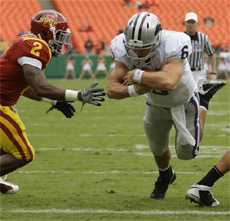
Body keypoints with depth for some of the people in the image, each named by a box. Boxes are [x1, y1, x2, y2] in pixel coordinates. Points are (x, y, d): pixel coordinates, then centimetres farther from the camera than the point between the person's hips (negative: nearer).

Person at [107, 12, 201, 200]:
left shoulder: (172, 45, -42)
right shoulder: (125, 50, -30)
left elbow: (169, 82, -58)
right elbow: (112, 89, -29)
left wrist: (137, 75, -46)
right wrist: (134, 90, -49)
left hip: (183, 102, -3)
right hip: (156, 104, 3)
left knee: (186, 153, 1)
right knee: (158, 148, 19)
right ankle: (165, 176, 54)